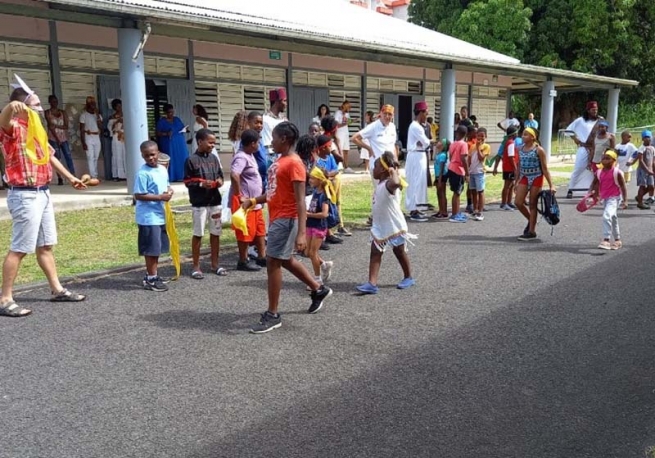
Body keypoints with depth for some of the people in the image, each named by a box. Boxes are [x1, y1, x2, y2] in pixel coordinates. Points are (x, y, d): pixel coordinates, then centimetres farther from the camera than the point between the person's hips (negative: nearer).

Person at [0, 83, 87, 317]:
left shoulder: (36, 129, 16)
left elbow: (50, 156, 29)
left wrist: (70, 177, 38)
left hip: (42, 193, 9)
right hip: (25, 196, -9)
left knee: (45, 245, 16)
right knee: (19, 248, -6)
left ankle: (57, 289, 25)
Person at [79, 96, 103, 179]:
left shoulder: (98, 114, 12)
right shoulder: (84, 115, -2)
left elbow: (100, 126, -3)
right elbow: (81, 130, -5)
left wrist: (97, 115, -9)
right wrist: (83, 143, -13)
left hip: (97, 138, 5)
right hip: (88, 138, -5)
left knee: (96, 158, 7)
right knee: (90, 157, -12)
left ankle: (95, 175, 13)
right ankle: (93, 176, -16)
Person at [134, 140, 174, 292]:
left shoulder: (163, 169, 8)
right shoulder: (143, 173, -16)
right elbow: (138, 195, -19)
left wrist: (169, 191, -3)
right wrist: (160, 197, -23)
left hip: (160, 215, 8)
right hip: (148, 217, -8)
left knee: (158, 247, 16)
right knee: (151, 248, -2)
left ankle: (153, 275, 29)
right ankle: (150, 279, 8)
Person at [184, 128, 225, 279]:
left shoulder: (214, 158, 8)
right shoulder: (191, 160, -8)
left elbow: (220, 174, 17)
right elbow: (187, 181, -8)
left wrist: (220, 181, -4)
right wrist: (201, 184, -21)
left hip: (215, 201, 5)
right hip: (199, 203, -5)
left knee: (216, 233, 11)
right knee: (198, 234, 3)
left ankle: (215, 264, 23)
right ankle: (196, 266, 13)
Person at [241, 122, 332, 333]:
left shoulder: (294, 163, -17)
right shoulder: (280, 161, 13)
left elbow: (300, 200, -22)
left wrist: (302, 233, -27)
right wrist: (252, 201, 9)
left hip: (286, 220, -10)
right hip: (277, 218, 10)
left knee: (272, 262, -6)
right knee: (286, 260, 20)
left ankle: (273, 315, 5)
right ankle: (319, 290, 37)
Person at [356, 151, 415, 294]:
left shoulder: (389, 184, -23)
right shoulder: (380, 184, 7)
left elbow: (396, 182, -49)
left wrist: (394, 171, -35)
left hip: (394, 226, -9)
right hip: (379, 226, 9)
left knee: (400, 252, 9)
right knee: (375, 253, -1)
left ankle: (408, 278, 29)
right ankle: (372, 284, -5)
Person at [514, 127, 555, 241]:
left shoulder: (539, 150, -9)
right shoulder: (520, 149, 6)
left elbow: (545, 168, -9)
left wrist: (551, 185, -12)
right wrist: (516, 182, 12)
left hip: (536, 178, -5)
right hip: (524, 178, 5)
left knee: (532, 204, 1)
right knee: (518, 202, -3)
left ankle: (532, 232, 9)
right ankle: (531, 221, 24)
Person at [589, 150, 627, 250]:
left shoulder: (617, 172, -11)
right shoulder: (599, 172, 3)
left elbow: (623, 186, -10)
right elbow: (594, 183, 17)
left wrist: (625, 200, -15)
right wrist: (592, 191, -4)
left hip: (614, 198, -7)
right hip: (604, 198, 7)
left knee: (607, 216, -25)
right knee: (613, 219, 19)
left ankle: (606, 240, -27)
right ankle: (617, 240, 33)